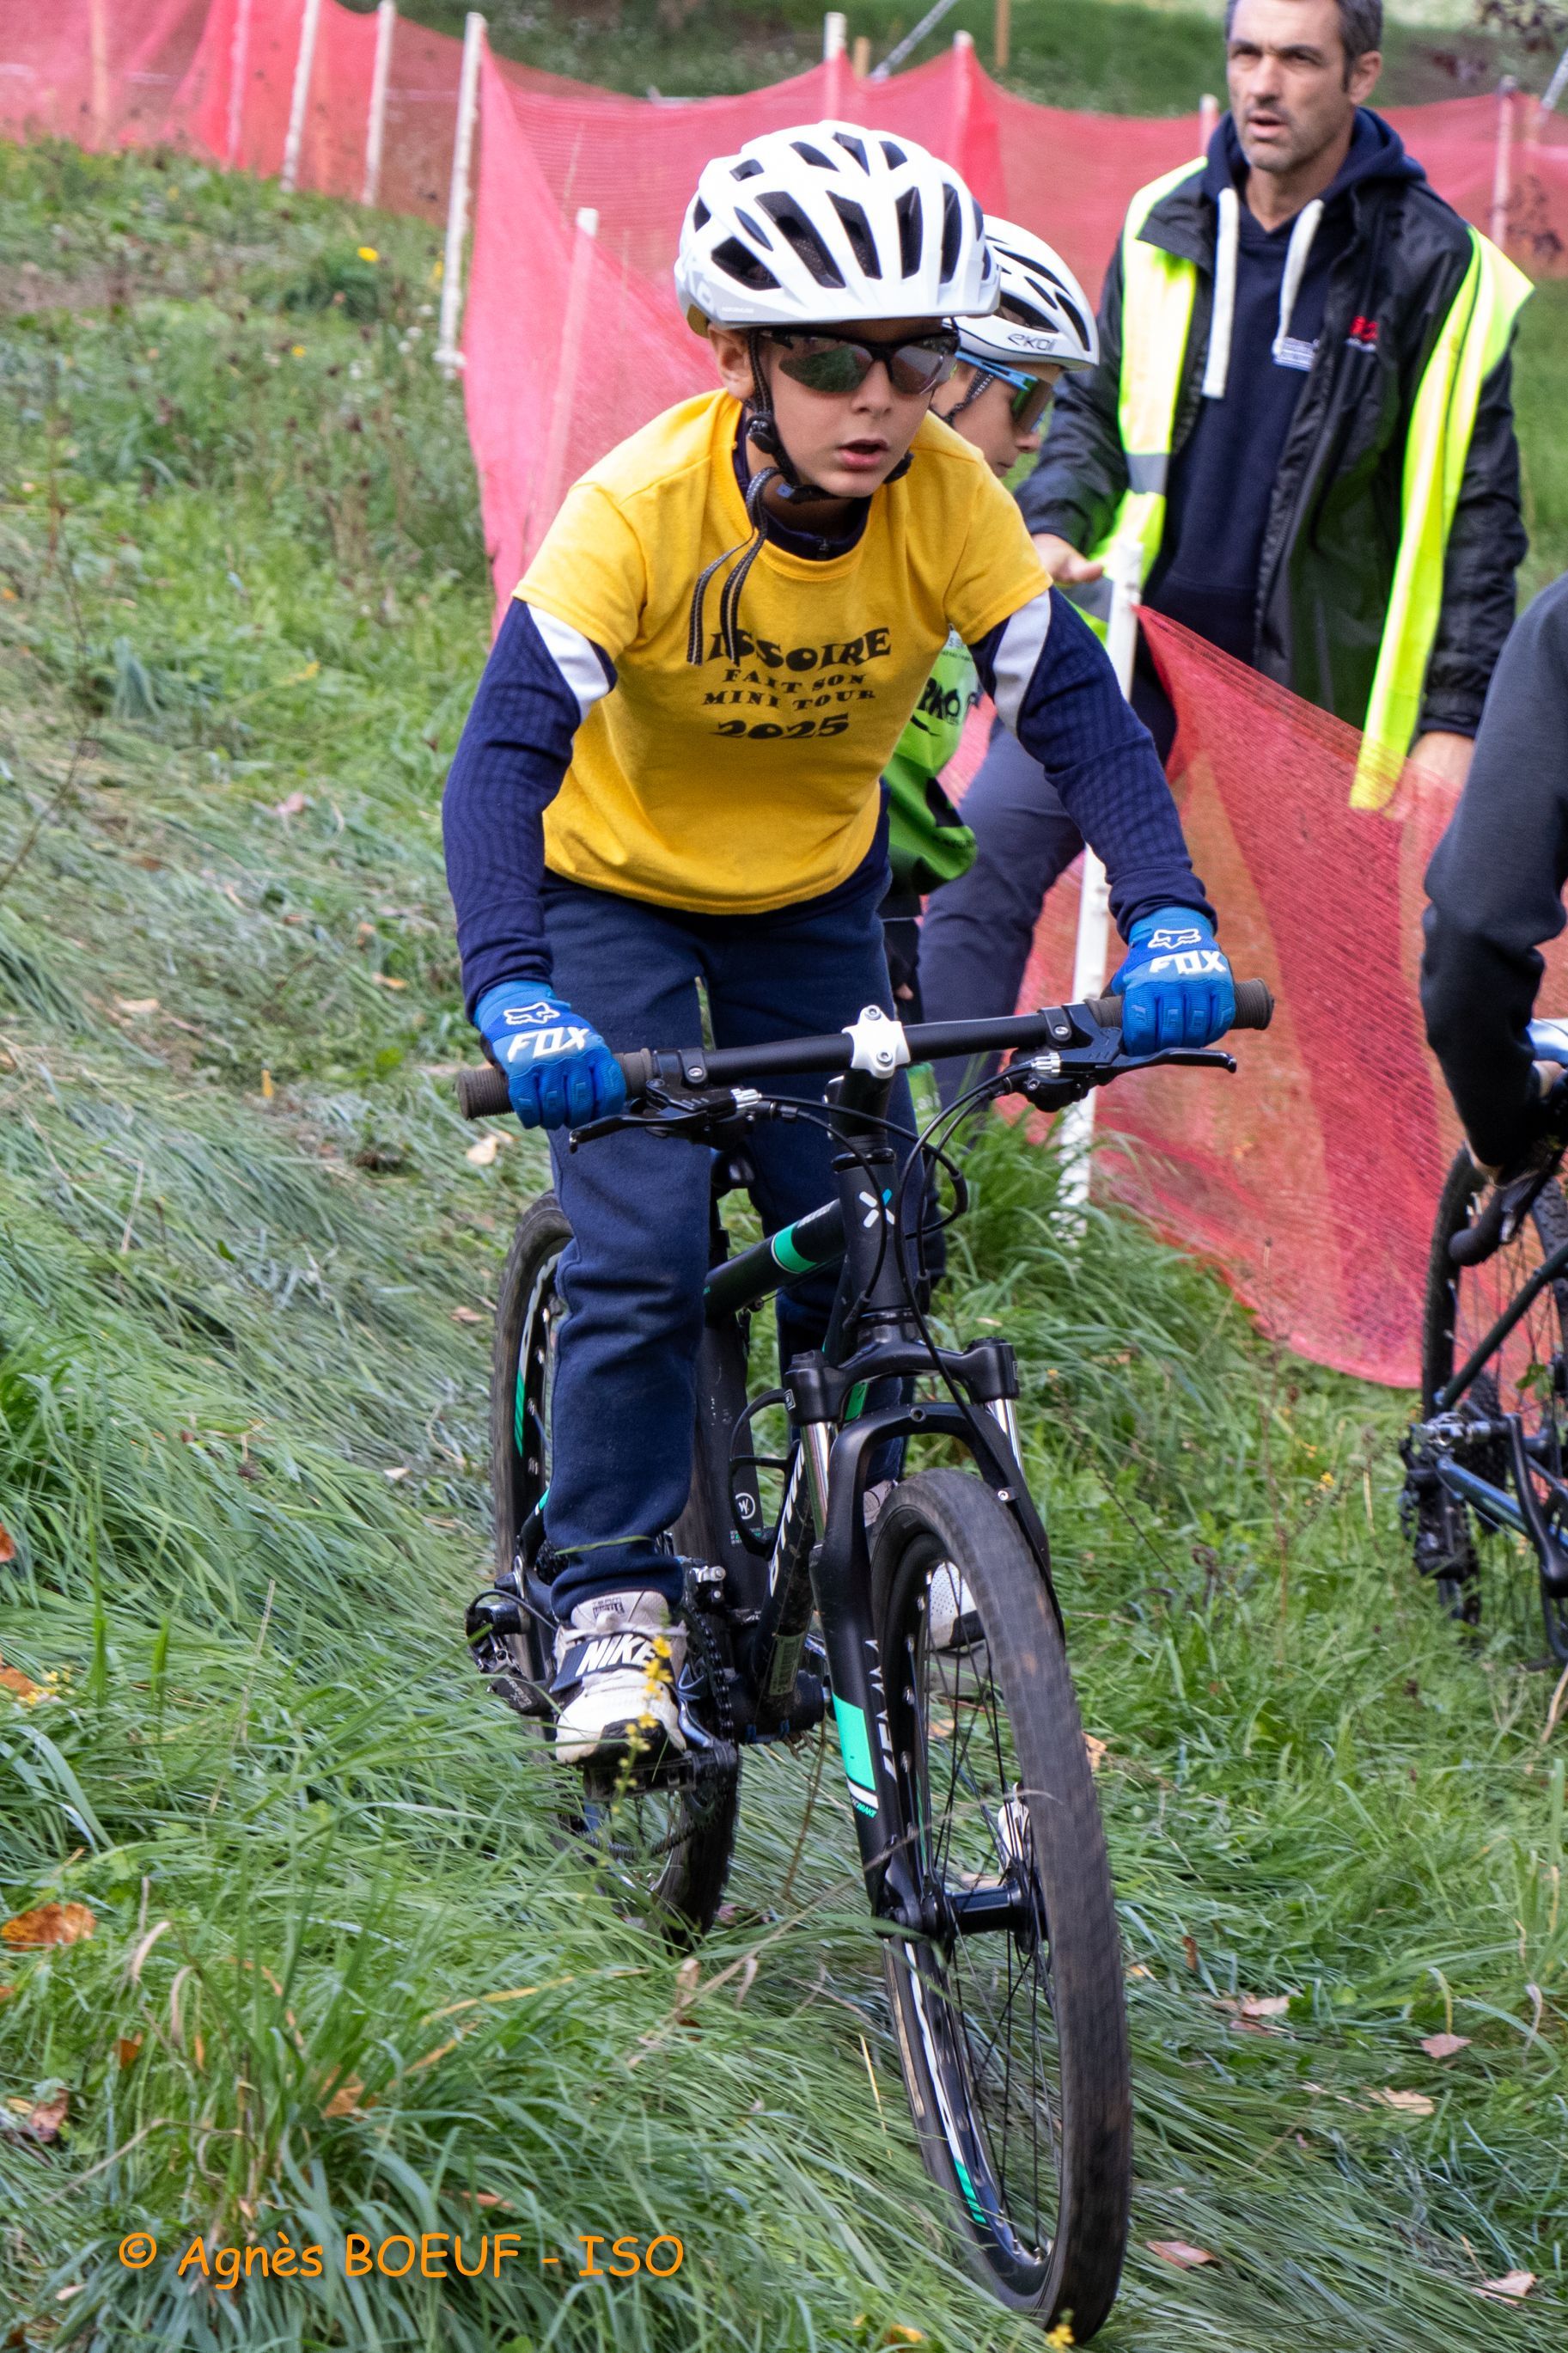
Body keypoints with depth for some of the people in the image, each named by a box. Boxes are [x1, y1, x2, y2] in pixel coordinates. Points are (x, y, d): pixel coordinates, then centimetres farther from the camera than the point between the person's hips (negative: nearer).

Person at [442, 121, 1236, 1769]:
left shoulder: (950, 502, -23)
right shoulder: (642, 507, -32)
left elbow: (1076, 711, -23)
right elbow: (506, 749, -38)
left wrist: (1165, 918, -39)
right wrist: (513, 995, -52)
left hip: (816, 896, 3)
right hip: (617, 885, -3)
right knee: (643, 1255, -17)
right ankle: (613, 1603, -1)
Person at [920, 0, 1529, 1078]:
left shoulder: (1434, 266, -5)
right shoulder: (1167, 228, 5)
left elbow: (1473, 510, -3)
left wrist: (1452, 719, -9)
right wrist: (1053, 527, -4)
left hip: (1301, 675, -2)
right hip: (1131, 636, 2)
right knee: (987, 851, -13)